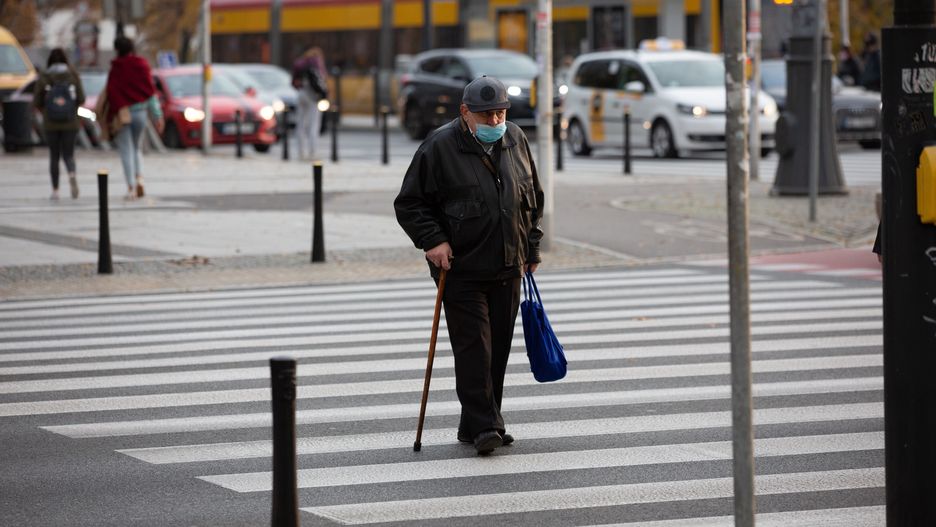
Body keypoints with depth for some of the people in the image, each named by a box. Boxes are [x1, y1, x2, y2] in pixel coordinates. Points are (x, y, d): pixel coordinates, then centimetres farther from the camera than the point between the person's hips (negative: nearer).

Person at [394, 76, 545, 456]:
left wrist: (531, 247, 16)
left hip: (507, 268, 5)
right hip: (461, 268, -5)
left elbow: (534, 198, 19)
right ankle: (483, 426, -10)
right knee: (473, 346, -11)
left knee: (499, 347, 7)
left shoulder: (515, 141, 8)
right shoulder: (439, 148, -8)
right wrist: (432, 240, -16)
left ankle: (476, 425, 16)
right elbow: (409, 203, -4)